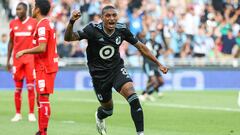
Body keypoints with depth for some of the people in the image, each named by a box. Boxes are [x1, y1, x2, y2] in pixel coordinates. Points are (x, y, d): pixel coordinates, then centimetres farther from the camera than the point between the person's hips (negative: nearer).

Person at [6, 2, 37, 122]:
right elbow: (11, 42, 14)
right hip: (17, 59, 3)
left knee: (31, 87, -4)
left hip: (30, 59, -3)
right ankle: (18, 114, 10)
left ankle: (31, 114, 1)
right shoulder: (13, 23, 7)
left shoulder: (34, 23, -1)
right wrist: (8, 60, 11)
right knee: (17, 88, 4)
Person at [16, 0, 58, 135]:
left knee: (44, 98, -9)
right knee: (41, 98, 14)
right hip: (49, 65, 10)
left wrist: (24, 51, -14)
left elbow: (42, 48, -24)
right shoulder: (48, 24, 14)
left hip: (45, 67, -10)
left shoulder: (42, 25, -16)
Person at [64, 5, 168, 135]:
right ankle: (99, 116, 51)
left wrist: (158, 64, 4)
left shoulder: (122, 29, -9)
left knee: (131, 94, -24)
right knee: (108, 108, 11)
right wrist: (71, 22, -46)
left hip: (117, 68, 2)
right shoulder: (93, 29, -19)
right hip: (99, 74, -2)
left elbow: (140, 47, 3)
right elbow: (68, 38, -26)